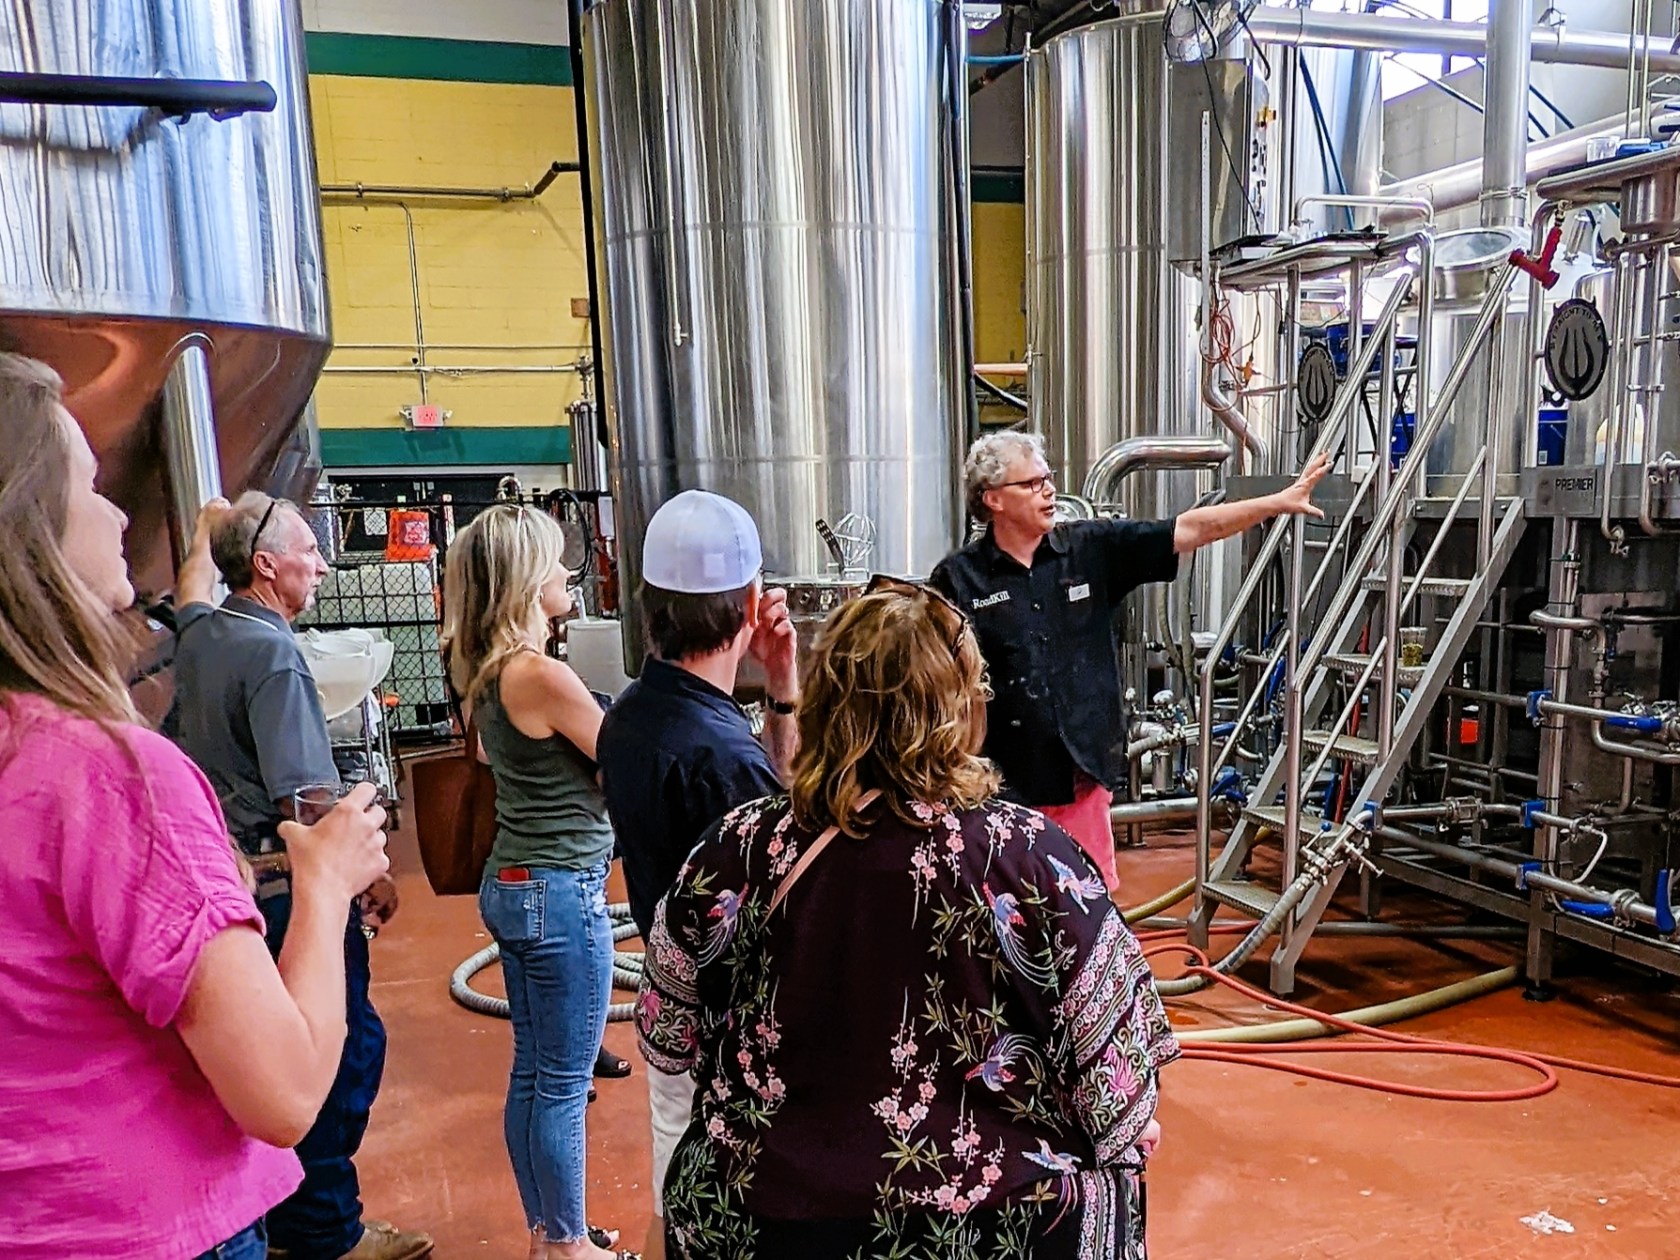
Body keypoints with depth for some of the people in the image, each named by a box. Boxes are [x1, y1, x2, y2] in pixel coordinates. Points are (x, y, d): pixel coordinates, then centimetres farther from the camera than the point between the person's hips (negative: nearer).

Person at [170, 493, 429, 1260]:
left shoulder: (199, 633, 4)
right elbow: (304, 797, -23)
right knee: (345, 1047, 0)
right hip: (289, 881, -10)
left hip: (231, 872, 10)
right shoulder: (272, 652, -21)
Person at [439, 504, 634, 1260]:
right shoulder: (542, 674, -21)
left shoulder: (487, 668, 5)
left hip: (512, 882, 9)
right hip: (560, 892, -9)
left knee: (533, 1070, 18)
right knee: (564, 1083, 5)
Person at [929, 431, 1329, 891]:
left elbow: (1190, 529, 4)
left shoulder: (1091, 549, 4)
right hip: (1000, 787, -3)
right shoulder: (957, 578, -6)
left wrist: (1281, 501, 0)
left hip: (1083, 777, 4)